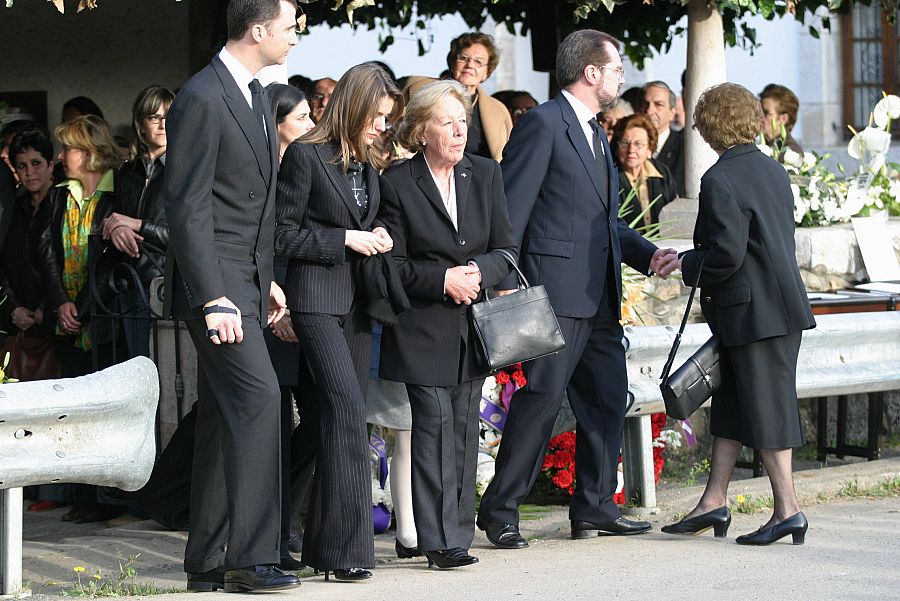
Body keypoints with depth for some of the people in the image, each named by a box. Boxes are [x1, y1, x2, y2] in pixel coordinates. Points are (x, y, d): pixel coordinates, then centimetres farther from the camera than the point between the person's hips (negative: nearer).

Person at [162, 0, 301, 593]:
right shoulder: (201, 100, -14)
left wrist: (268, 279, 20)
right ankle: (251, 557, -16)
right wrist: (213, 299, -22)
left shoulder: (256, 95, 16)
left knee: (224, 419, 9)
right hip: (216, 284, -9)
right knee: (258, 397, -17)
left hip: (247, 284, 9)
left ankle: (208, 561, 13)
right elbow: (188, 208, -18)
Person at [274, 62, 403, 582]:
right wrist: (345, 239, -12)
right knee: (346, 408, -18)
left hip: (357, 301, 8)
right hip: (318, 298, -8)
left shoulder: (369, 166, 17)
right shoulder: (305, 156, -6)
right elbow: (283, 234, -7)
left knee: (347, 417, 6)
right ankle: (346, 548, -18)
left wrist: (376, 238, 7)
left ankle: (325, 543, 12)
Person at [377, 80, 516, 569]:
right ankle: (439, 539, -10)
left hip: (472, 326, 4)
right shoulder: (396, 184, -5)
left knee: (464, 428, 5)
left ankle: (457, 532, 11)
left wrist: (479, 272, -12)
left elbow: (505, 249, 8)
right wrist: (443, 279, -17)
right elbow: (392, 264, -5)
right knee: (435, 423, -11)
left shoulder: (485, 175, 8)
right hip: (423, 329, -4)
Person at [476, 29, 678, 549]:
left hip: (600, 296, 9)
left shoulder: (597, 136, 20)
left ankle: (594, 507, 19)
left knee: (608, 398, 10)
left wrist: (648, 254, 10)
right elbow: (511, 209, -13)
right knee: (543, 396, -9)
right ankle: (500, 511, -2)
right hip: (557, 288, -9)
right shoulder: (543, 124, -8)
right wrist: (505, 285, -19)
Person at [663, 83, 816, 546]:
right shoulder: (774, 171, 11)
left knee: (766, 409, -4)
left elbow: (727, 253, -21)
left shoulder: (720, 180, -15)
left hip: (754, 313, -9)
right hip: (783, 305, 9)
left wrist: (688, 266, -2)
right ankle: (713, 503, 19)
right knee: (730, 404, 14)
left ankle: (787, 509, -1)